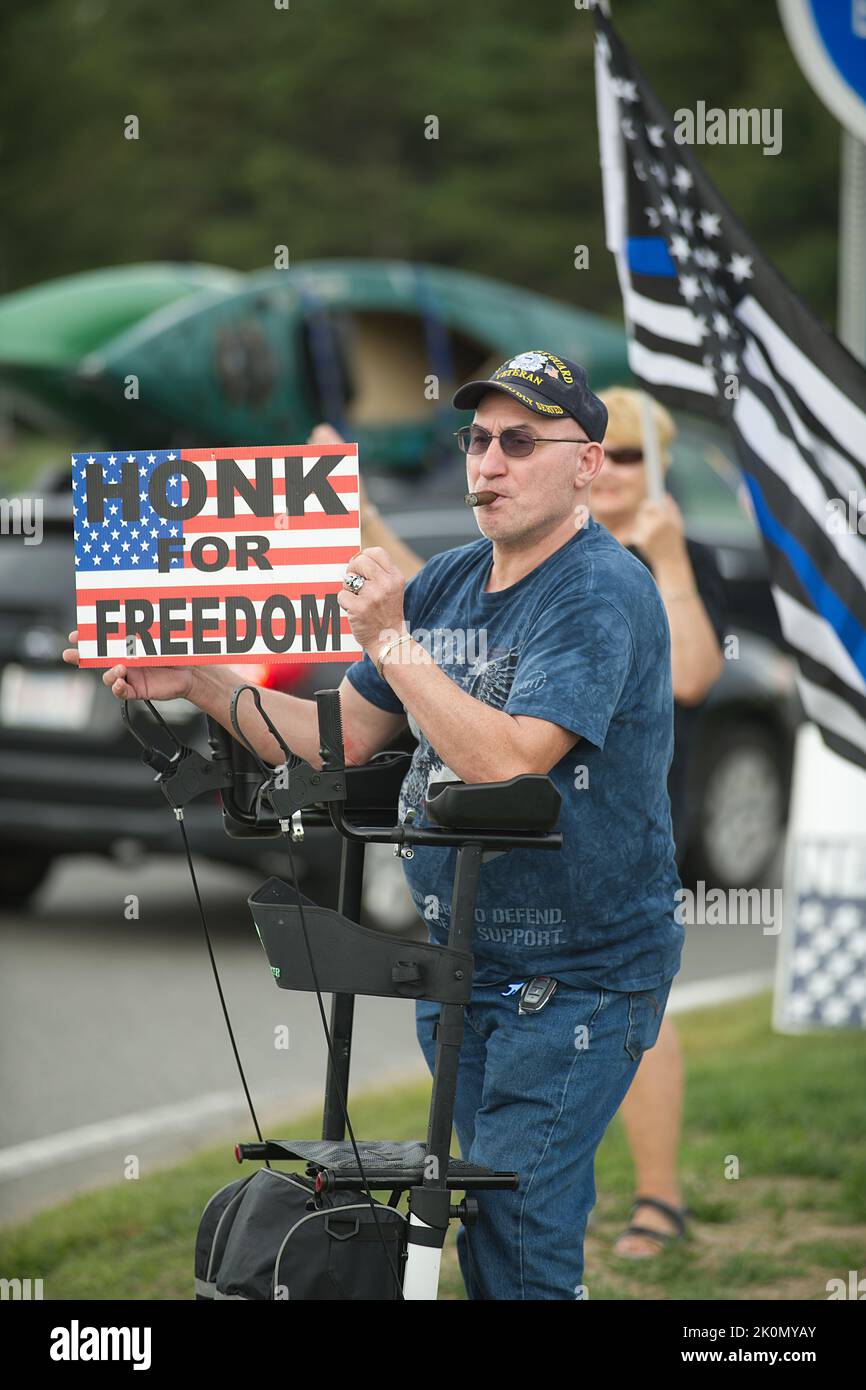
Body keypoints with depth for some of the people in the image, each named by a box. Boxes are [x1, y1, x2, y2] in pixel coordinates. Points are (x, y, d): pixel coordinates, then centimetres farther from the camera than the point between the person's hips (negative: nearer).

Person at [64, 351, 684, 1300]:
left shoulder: (605, 592, -16)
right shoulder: (448, 582, 10)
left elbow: (505, 761, -27)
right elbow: (339, 737, 12)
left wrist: (391, 643, -25)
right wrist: (198, 683, 2)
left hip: (579, 975, -8)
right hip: (457, 961, 8)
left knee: (517, 1239, -12)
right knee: (486, 1230, 12)